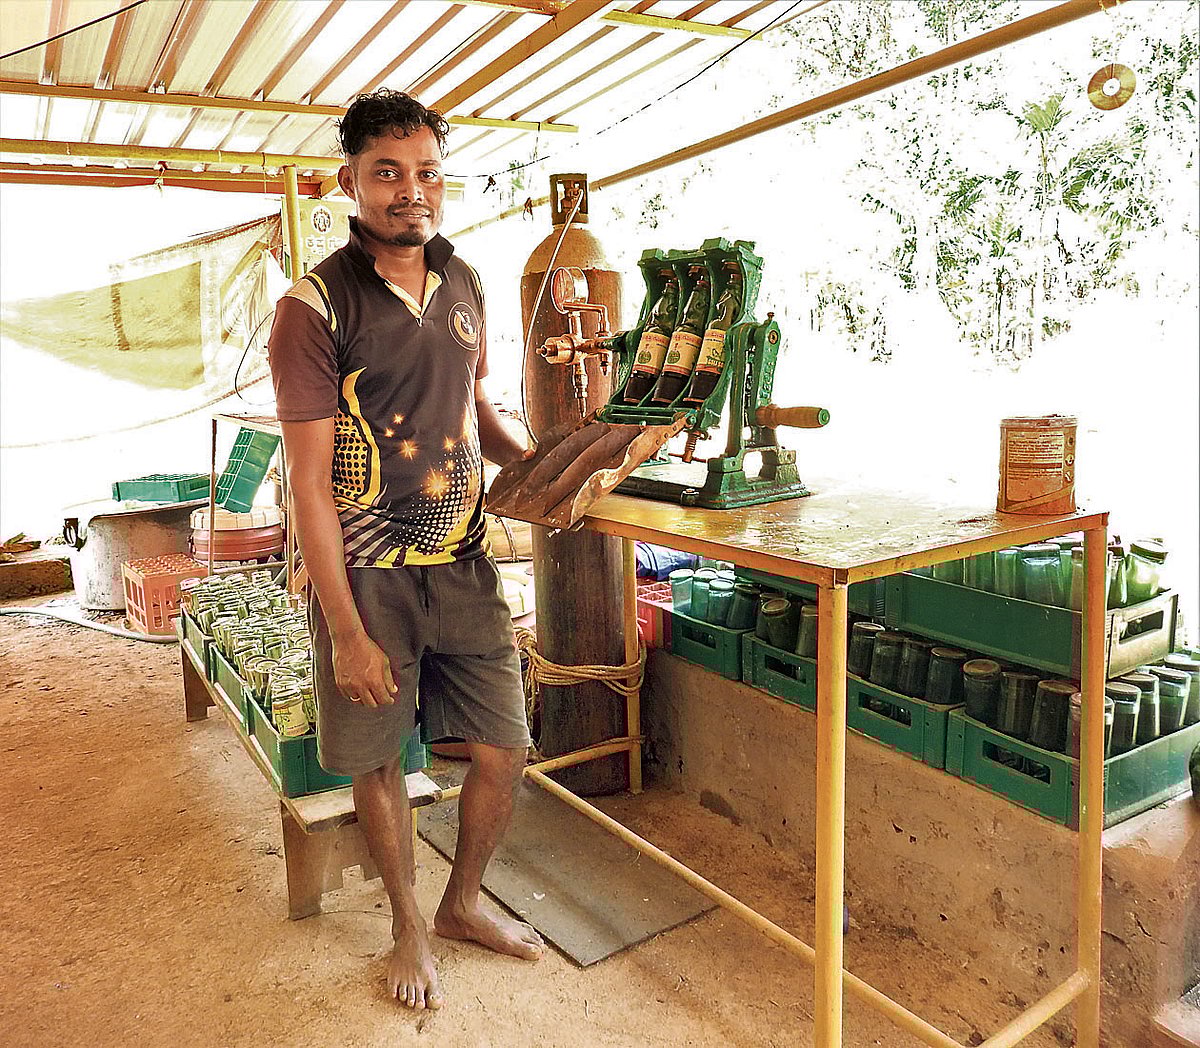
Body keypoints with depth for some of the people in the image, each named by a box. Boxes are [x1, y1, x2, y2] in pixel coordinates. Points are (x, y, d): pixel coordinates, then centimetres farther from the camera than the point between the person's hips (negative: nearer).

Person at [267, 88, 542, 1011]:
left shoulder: (464, 285, 6)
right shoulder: (314, 308, -11)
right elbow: (309, 483, -13)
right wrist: (346, 632, -15)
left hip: (464, 563, 5)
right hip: (366, 575, -4)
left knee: (505, 752, 8)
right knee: (379, 761, 11)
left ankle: (464, 902, 36)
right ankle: (409, 924, 38)